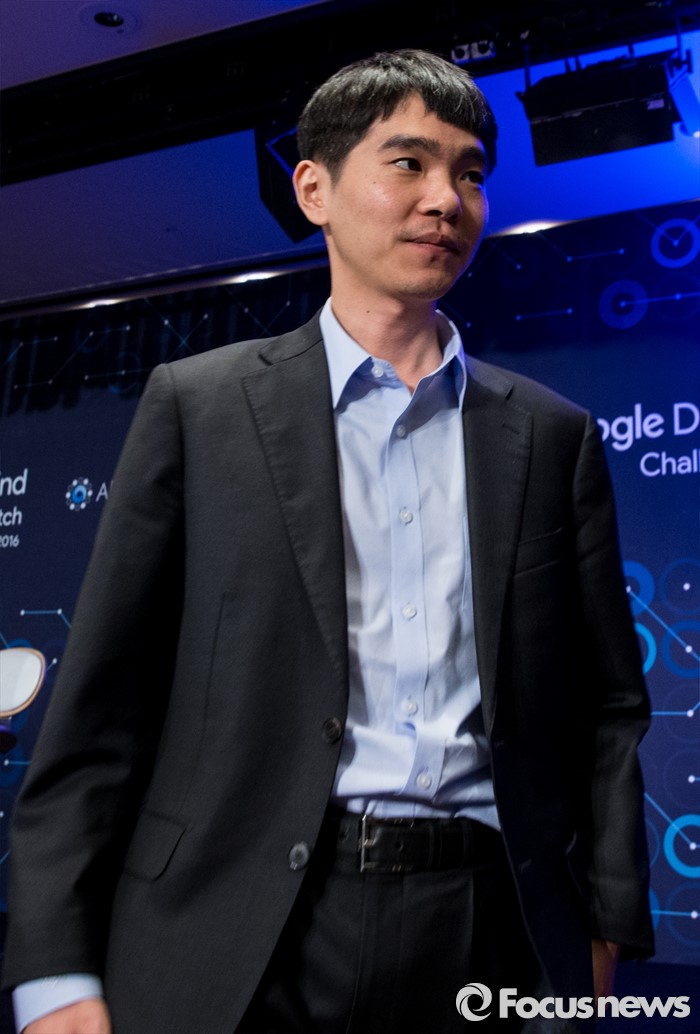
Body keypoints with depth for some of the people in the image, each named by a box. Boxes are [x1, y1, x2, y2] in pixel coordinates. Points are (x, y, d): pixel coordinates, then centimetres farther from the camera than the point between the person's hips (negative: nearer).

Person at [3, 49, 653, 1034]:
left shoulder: (554, 435, 7)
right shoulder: (196, 404, 1)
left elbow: (609, 706, 8)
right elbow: (101, 701, -2)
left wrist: (606, 930, 1)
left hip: (492, 935, 2)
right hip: (238, 948, -1)